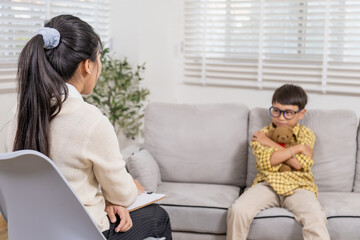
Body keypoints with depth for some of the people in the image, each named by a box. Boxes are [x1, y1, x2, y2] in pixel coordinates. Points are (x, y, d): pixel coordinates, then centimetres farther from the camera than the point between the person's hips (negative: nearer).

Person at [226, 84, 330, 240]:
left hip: (298, 186, 0)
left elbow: (301, 164, -9)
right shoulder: (261, 134, 9)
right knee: (237, 210, -24)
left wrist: (271, 144, -6)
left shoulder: (306, 134, 9)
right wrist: (297, 148, -9)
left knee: (316, 218, -30)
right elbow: (266, 162, -11)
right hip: (268, 184, 1)